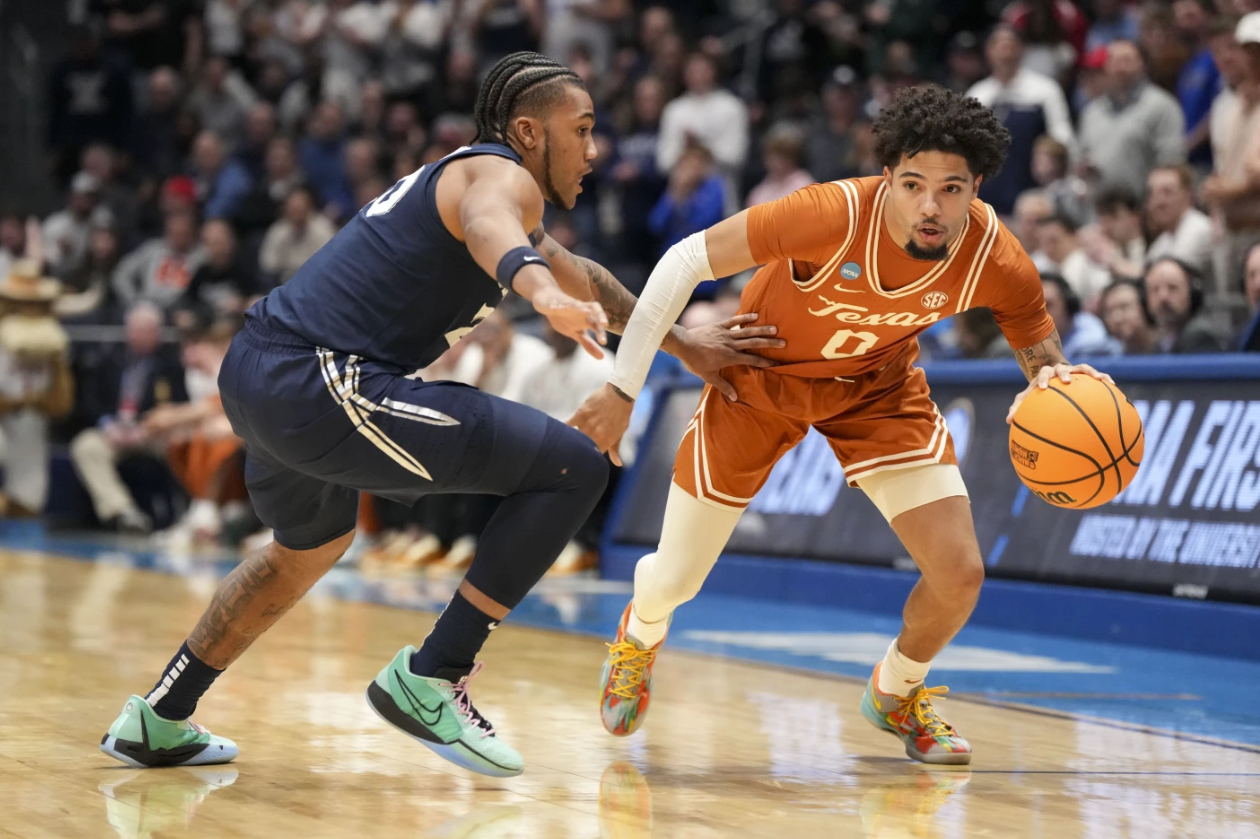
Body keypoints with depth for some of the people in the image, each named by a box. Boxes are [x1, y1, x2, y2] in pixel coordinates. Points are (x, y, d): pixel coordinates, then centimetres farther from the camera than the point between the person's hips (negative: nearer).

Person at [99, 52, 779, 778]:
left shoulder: (463, 176, 27)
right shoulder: (502, 176, -4)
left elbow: (582, 281, 41)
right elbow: (489, 228, -31)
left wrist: (683, 344, 45)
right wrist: (543, 290, -52)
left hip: (258, 372, 11)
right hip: (320, 383, -11)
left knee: (310, 549, 38)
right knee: (573, 467, -9)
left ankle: (159, 722, 44)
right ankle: (430, 681, -5)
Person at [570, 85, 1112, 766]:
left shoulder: (999, 265, -27)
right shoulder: (835, 215, -38)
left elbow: (1041, 354, -6)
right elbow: (688, 260, -27)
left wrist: (1055, 381, -32)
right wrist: (622, 389, -25)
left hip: (877, 389, 2)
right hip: (761, 376, -2)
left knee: (959, 574, -11)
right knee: (673, 581, 5)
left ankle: (896, 693, 23)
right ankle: (639, 638, 46)